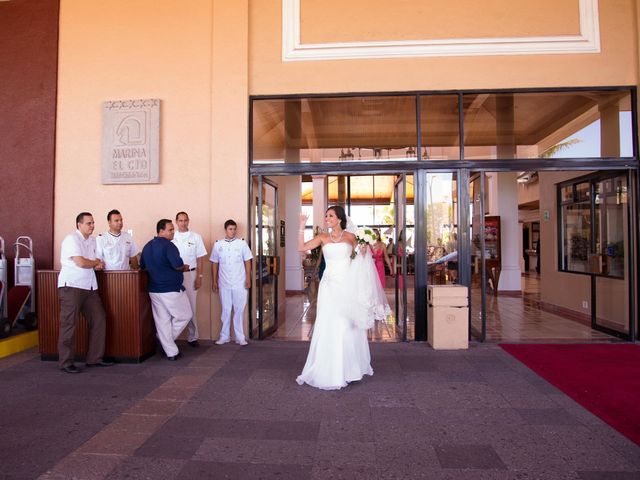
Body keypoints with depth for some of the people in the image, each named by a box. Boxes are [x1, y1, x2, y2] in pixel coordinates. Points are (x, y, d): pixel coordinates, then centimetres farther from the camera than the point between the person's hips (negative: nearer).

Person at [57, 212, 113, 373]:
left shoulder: (92, 241, 17)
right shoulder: (71, 239, -9)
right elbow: (81, 262, -18)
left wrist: (96, 264, -1)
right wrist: (97, 262, -1)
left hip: (89, 287, 8)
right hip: (71, 286, -8)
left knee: (99, 320, 7)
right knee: (69, 324, -2)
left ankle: (95, 358, 17)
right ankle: (65, 362, 8)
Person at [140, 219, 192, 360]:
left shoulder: (147, 246, 10)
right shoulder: (168, 245, -15)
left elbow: (142, 265, 20)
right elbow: (178, 265, -24)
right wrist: (185, 268, -4)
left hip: (154, 290, 8)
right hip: (171, 290, -8)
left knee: (162, 321, 10)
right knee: (185, 315, 12)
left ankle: (171, 352, 15)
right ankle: (167, 339, 14)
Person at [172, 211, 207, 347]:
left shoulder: (196, 237, 4)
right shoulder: (171, 237, 5)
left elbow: (200, 259, 3)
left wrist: (199, 277, -3)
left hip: (190, 274, 0)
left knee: (191, 306, 4)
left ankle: (192, 336, 13)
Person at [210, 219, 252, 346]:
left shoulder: (242, 243, 0)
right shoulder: (218, 244, 3)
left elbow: (247, 262, 2)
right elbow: (214, 264, 8)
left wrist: (248, 279, -2)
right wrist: (214, 281, 7)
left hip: (240, 283, -1)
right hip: (224, 284, 1)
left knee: (239, 310, 4)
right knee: (226, 310, 10)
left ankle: (240, 337, 14)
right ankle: (224, 336, 22)